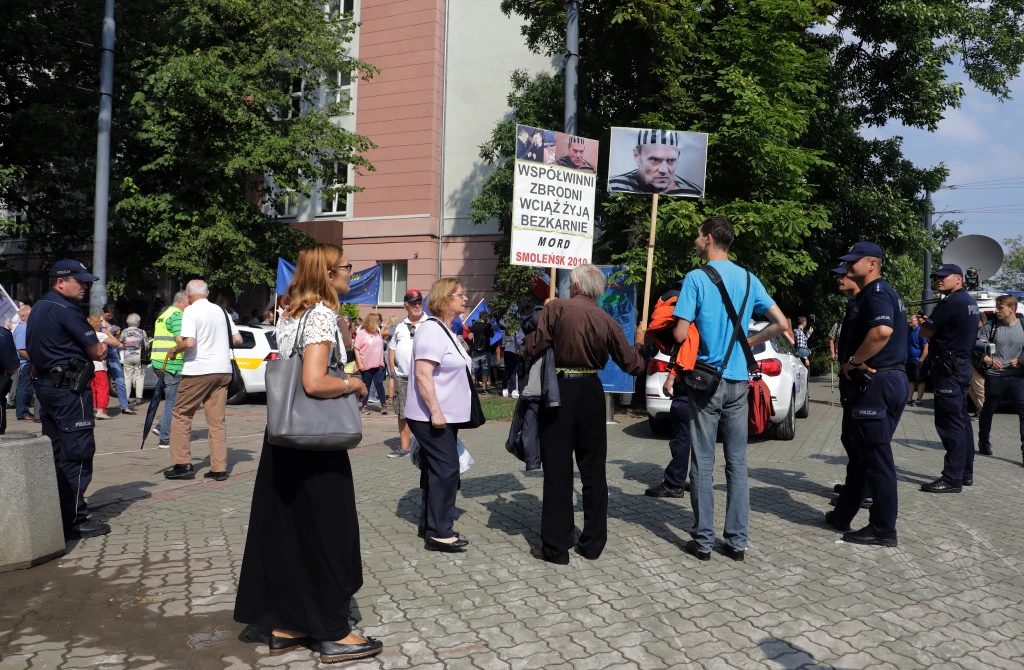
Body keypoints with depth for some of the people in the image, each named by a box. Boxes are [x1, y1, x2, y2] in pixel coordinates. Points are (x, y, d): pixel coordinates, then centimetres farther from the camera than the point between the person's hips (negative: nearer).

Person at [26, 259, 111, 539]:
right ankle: (74, 521, -2)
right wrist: (101, 345, 11)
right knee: (77, 453, -5)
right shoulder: (65, 310, -15)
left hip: (46, 386, 10)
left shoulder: (38, 309, 16)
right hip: (70, 389, -10)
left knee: (56, 453, 14)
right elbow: (98, 352, -14)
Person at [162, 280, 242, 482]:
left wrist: (174, 350, -1)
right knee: (217, 420, 8)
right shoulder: (221, 310, 10)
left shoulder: (191, 311, -7)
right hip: (222, 369, 6)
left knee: (181, 415, 10)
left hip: (199, 370, -5)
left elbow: (189, 342, -19)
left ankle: (182, 464, 9)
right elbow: (237, 339, 12)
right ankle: (219, 468, 7)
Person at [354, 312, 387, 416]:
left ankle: (383, 405, 1)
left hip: (377, 365, 4)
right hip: (366, 365, -3)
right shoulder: (361, 333, -9)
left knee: (379, 384, -2)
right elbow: (356, 349, -9)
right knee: (366, 386, 7)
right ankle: (364, 405, 18)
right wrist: (359, 363, -12)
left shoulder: (378, 332, 8)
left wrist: (382, 361, 14)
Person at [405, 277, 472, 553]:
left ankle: (429, 526, 22)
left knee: (435, 470, 13)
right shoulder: (431, 330, -16)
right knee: (446, 470, -8)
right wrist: (435, 412, -26)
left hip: (446, 416, 10)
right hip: (432, 417, -10)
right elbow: (423, 375, -24)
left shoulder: (445, 330, 16)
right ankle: (439, 533, -1)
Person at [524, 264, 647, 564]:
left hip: (560, 391, -3)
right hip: (591, 392, 3)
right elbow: (633, 365, 5)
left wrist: (530, 335, 11)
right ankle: (593, 543, 20)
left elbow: (534, 348, -11)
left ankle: (555, 547, 8)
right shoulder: (608, 321, 3)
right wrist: (639, 339, 24)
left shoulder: (556, 308, -7)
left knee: (558, 471, 3)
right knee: (594, 471, 13)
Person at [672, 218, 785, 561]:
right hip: (738, 380, 5)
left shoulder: (696, 278, -10)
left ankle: (703, 540, 9)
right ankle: (737, 541, 15)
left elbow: (680, 334, -14)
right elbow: (780, 323, 5)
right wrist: (750, 341, 16)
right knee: (737, 462, 10)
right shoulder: (749, 280, 7)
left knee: (703, 463, 3)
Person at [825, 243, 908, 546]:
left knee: (876, 458, -4)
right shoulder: (879, 292, 20)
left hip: (876, 382, -11)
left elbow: (882, 330, -32)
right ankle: (843, 515, 26)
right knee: (861, 452, 16)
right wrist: (856, 363, 12)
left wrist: (853, 361, -20)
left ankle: (883, 530, 5)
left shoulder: (876, 292, -13)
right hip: (891, 379, 11)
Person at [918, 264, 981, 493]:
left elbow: (925, 333, -13)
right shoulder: (970, 301, 15)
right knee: (961, 420, 14)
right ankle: (966, 473, 21)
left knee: (950, 423, -8)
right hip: (963, 365, 10)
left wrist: (925, 323, 10)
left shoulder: (952, 302, -16)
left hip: (949, 368, -10)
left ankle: (952, 479, -6)